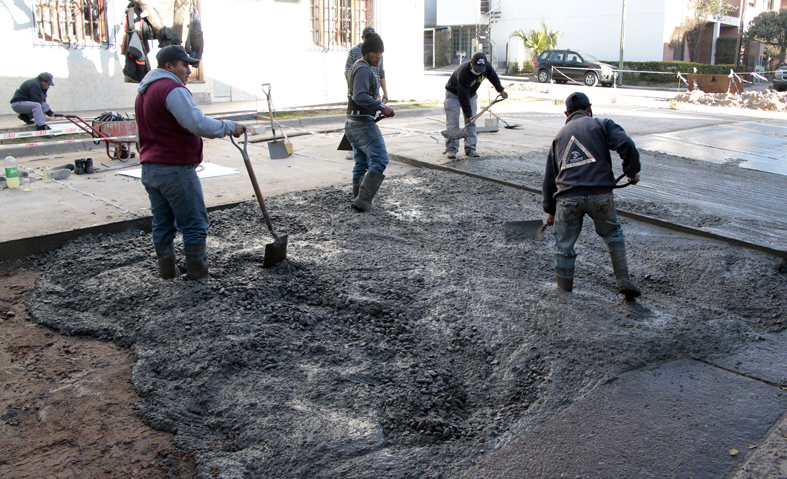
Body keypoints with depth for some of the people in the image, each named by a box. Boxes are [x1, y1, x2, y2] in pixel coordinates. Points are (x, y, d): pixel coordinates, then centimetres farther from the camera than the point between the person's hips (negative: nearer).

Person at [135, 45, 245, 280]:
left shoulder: (144, 91, 18)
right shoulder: (173, 89, -14)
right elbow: (198, 124, -25)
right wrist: (230, 127, -15)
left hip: (149, 169, 9)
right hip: (175, 170, -9)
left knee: (162, 223, 14)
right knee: (194, 224, -1)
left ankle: (167, 269, 21)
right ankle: (198, 274, 4)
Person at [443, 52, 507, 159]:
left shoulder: (487, 67, -20)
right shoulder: (463, 73, -38)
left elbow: (493, 77, 5)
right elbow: (463, 96, -35)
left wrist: (500, 90, 17)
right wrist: (468, 114, -33)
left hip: (471, 94, 6)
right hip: (454, 94, -5)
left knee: (471, 122, -1)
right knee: (453, 122, -11)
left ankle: (470, 148, 2)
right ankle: (451, 148, -8)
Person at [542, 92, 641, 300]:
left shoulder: (560, 135, 23)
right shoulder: (602, 124, 11)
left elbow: (549, 177, 24)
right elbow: (627, 145, -6)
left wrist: (550, 209, 32)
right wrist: (632, 172, 11)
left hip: (567, 198, 2)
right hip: (600, 194, -1)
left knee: (564, 245, 14)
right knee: (613, 234, 22)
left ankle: (564, 291, 21)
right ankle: (624, 281, 17)